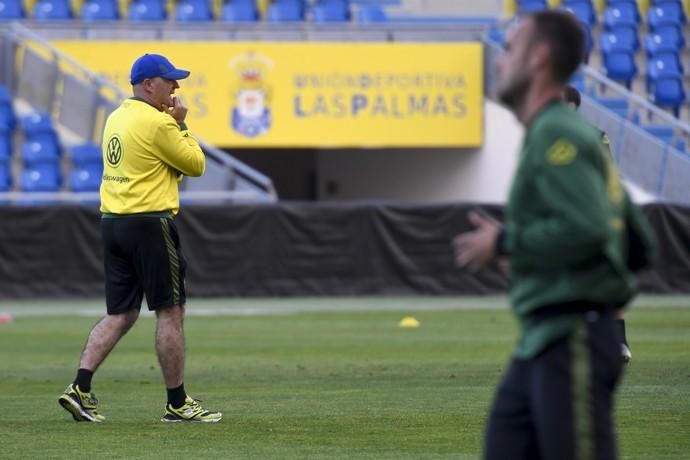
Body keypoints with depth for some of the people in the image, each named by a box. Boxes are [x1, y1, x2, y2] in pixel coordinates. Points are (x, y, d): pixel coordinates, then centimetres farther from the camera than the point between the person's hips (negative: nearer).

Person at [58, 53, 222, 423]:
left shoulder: (116, 118, 14)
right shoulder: (157, 122, -13)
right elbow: (196, 164, -6)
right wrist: (180, 126, 4)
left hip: (113, 223, 8)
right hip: (149, 223, -8)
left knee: (120, 314, 10)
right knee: (170, 312, 0)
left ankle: (80, 389, -2)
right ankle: (177, 403, 3)